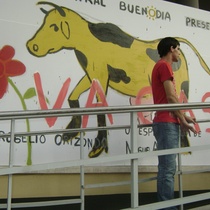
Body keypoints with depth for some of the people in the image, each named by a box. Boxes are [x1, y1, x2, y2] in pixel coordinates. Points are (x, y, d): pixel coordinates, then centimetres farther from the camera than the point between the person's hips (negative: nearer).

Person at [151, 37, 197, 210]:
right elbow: (171, 97, -13)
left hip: (167, 123, 10)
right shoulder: (164, 65, -6)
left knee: (168, 168, 9)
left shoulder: (162, 66, 24)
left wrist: (182, 117, 15)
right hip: (167, 123, -10)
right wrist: (183, 120, -7)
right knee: (168, 169, -11)